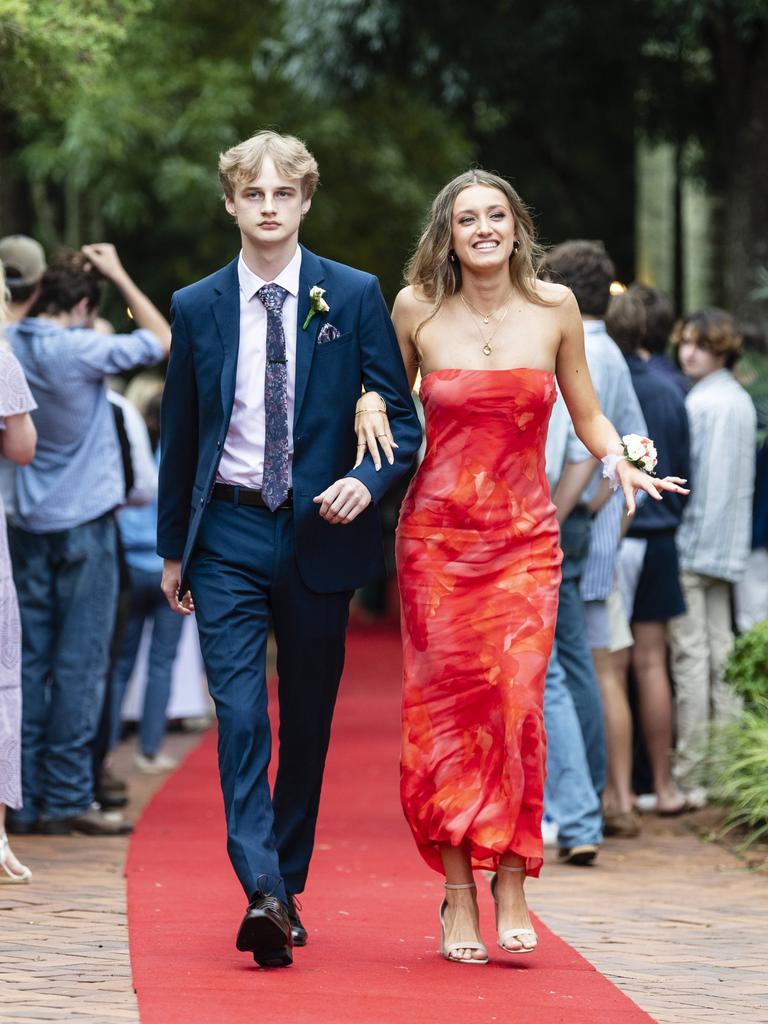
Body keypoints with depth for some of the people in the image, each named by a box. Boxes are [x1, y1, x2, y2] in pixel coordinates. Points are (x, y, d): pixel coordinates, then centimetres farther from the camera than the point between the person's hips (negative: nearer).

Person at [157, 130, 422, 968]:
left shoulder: (354, 297, 1)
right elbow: (179, 435, 11)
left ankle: (288, 887, 20)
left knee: (308, 721, 8)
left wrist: (367, 480, -18)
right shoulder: (196, 308, 5)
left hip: (320, 534, 0)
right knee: (240, 715, -13)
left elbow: (401, 416, 2)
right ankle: (262, 893, -21)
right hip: (228, 536, 0)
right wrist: (172, 547, 13)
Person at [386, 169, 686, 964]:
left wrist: (619, 463, -6)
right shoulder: (416, 309, 2)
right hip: (436, 533, 0)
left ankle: (511, 886, -7)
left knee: (515, 700, -14)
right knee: (444, 708, -3)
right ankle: (458, 897, 3)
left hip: (524, 538, 0)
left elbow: (586, 414, 12)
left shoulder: (554, 307, 4)